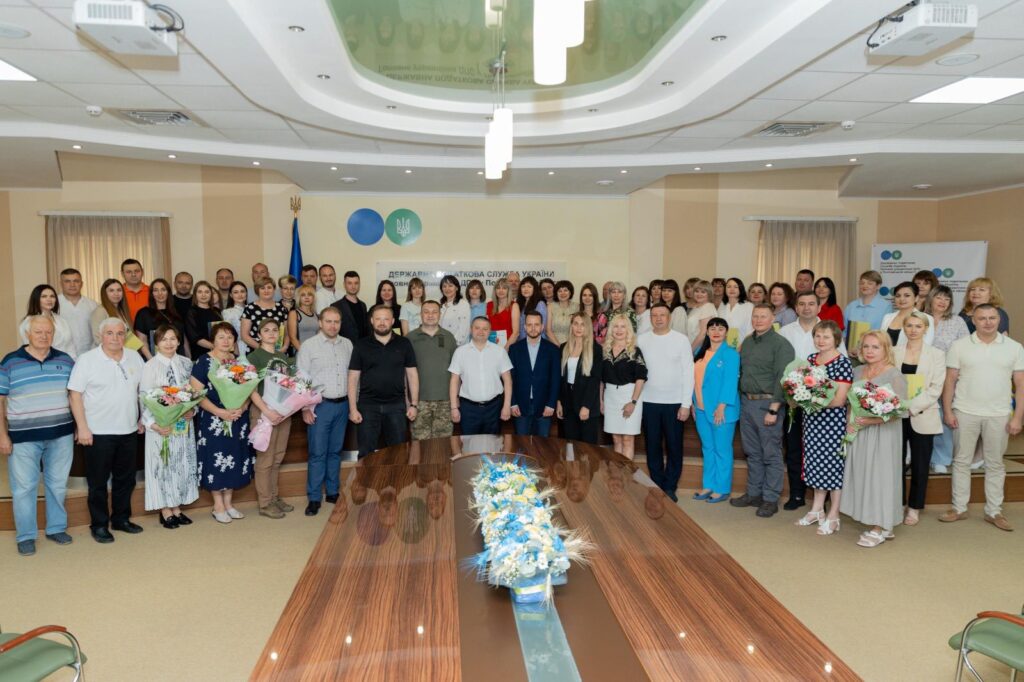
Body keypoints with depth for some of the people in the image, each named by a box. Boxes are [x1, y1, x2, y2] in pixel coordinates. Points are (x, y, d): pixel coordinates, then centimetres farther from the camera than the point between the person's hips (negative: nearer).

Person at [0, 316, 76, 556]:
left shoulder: (65, 360, 5)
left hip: (61, 435, 2)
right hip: (23, 437, -2)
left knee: (58, 484, 12)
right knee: (24, 488, 4)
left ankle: (57, 528, 26)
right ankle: (25, 536, 16)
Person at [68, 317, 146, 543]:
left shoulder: (135, 357, 6)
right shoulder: (87, 360, -7)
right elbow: (75, 395, -9)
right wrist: (82, 427, -13)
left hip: (129, 430, 5)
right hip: (98, 432, -4)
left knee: (126, 478, 14)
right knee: (98, 481, 6)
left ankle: (121, 518, 29)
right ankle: (99, 524, 18)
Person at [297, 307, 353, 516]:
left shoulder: (347, 344, 8)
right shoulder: (308, 346, -4)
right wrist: (305, 408, -10)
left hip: (342, 404, 4)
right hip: (320, 405, -4)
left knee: (335, 451, 12)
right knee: (317, 453, -2)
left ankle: (333, 492, 22)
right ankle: (314, 498, 7)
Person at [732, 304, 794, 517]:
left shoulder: (781, 344, -9)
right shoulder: (747, 343, 13)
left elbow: (782, 380, -14)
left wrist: (773, 410, -18)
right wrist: (741, 400, 11)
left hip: (767, 403, -7)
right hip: (746, 402, 7)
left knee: (771, 455, 1)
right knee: (752, 453, 14)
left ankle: (770, 499, 9)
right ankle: (753, 493, 24)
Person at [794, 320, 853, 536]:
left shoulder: (842, 363, -12)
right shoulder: (810, 359, 7)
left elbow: (839, 400, -15)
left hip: (832, 420, -6)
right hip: (812, 419, 6)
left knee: (833, 465, 3)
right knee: (816, 462, 13)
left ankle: (833, 516, 14)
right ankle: (817, 510, 27)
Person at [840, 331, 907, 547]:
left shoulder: (894, 375, -9)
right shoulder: (858, 371, 9)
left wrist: (871, 420, -22)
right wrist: (850, 424, 0)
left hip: (882, 433, -6)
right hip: (859, 432, 6)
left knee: (879, 475, -1)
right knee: (862, 475, 7)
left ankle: (880, 529, 9)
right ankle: (881, 525, 18)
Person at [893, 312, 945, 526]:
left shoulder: (936, 354, 2)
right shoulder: (894, 352, 6)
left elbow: (936, 389, -6)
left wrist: (911, 407, -14)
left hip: (922, 418, -1)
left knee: (920, 466, 6)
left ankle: (914, 508, 19)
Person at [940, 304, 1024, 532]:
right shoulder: (959, 346, 0)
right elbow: (950, 381, 1)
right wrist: (947, 411, -4)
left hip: (998, 415, 1)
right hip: (965, 413, 0)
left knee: (995, 464, 10)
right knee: (961, 461, 7)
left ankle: (994, 511, 20)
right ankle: (959, 508, 17)